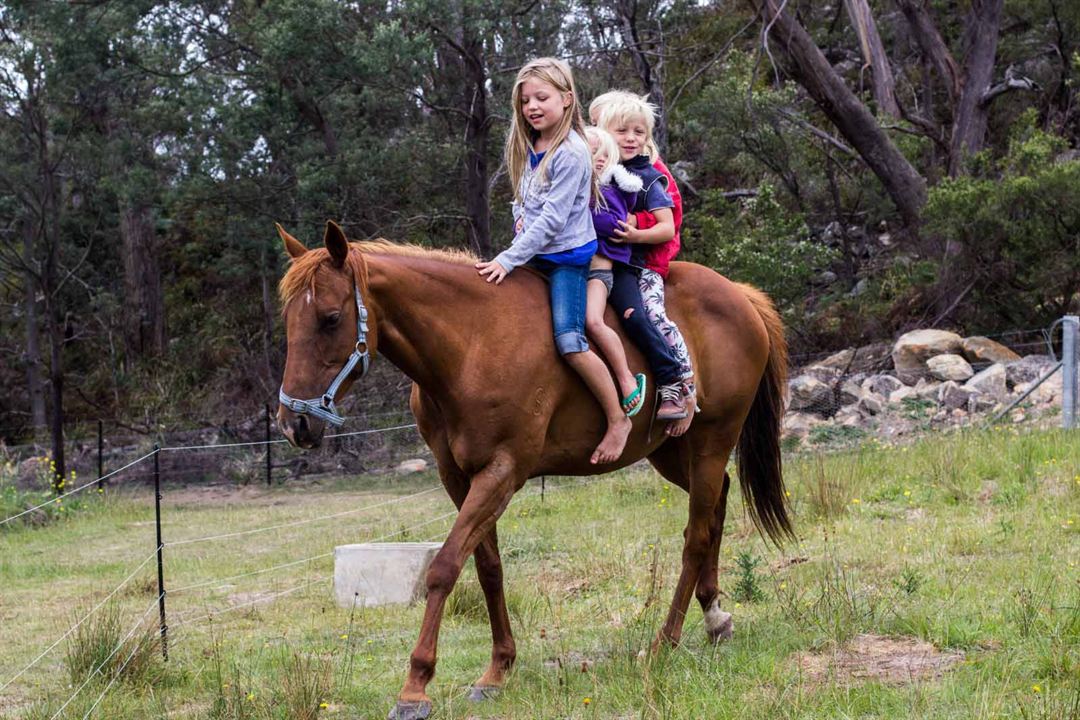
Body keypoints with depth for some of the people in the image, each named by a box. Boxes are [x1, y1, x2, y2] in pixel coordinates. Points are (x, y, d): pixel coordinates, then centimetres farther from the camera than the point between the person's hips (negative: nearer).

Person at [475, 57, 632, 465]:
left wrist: (509, 260, -24)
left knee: (569, 340, -20)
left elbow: (552, 218, -22)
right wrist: (521, 217, 2)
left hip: (568, 256, -9)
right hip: (536, 256, 9)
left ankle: (618, 420, -10)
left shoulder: (570, 153, -17)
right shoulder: (527, 147, 9)